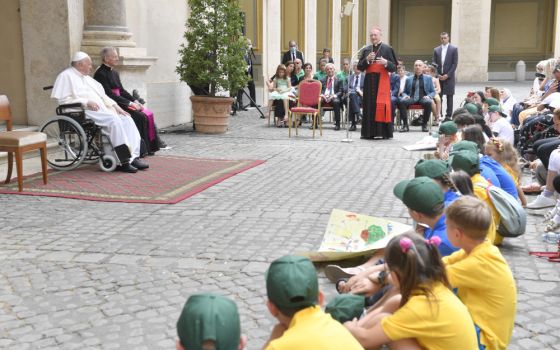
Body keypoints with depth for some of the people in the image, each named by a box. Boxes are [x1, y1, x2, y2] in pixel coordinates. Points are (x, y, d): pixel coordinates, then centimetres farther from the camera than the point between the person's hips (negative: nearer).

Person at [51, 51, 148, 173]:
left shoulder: (87, 78, 28)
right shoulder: (66, 76, 2)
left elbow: (102, 95, 27)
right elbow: (63, 99, -9)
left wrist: (116, 106, 10)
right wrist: (86, 102, -17)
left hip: (102, 108, 9)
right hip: (84, 112, -8)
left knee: (127, 119, -14)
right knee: (114, 120, -31)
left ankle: (133, 156, -22)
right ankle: (123, 162, -31)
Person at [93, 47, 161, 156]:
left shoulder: (114, 73, 18)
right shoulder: (100, 74, -10)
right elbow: (110, 95, -17)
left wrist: (135, 101, 2)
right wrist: (129, 103, -19)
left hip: (120, 102, 9)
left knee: (148, 114, -9)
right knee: (139, 117, -24)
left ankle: (150, 146, -10)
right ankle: (141, 149, -17)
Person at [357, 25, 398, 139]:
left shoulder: (387, 49, 2)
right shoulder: (366, 50, 13)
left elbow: (394, 67, -1)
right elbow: (360, 67, 7)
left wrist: (386, 62, -20)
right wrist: (367, 59, -9)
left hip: (382, 81, -4)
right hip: (369, 81, 4)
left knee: (382, 105, -7)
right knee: (369, 106, 3)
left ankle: (384, 132, -2)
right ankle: (369, 132, 7)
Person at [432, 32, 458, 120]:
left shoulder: (454, 49, 1)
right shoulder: (436, 49, 10)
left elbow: (455, 63, -4)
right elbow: (433, 63, 9)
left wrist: (447, 75, -11)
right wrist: (437, 74, -4)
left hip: (449, 77, -3)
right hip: (439, 76, 3)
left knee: (449, 96, 1)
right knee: (438, 96, 1)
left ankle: (448, 115, 5)